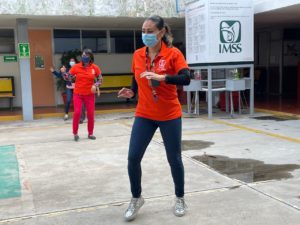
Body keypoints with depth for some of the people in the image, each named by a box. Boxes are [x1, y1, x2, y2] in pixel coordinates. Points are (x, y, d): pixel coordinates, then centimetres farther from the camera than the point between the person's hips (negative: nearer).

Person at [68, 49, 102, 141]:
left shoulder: (95, 68, -7)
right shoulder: (76, 67, -8)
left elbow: (100, 79, 2)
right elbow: (68, 77, 0)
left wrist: (95, 85, -16)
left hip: (89, 94, 1)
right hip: (78, 94, -1)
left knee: (91, 114, 5)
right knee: (77, 112, -12)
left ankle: (90, 133, 23)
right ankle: (75, 133, 7)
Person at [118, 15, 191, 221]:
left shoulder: (173, 53, -9)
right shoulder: (137, 55, 3)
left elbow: (186, 79, -21)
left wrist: (162, 77, -33)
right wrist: (131, 92, -4)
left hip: (170, 115, -3)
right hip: (144, 115, 3)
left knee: (174, 159, 7)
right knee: (133, 157, -3)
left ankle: (180, 199, 29)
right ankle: (136, 198, 20)